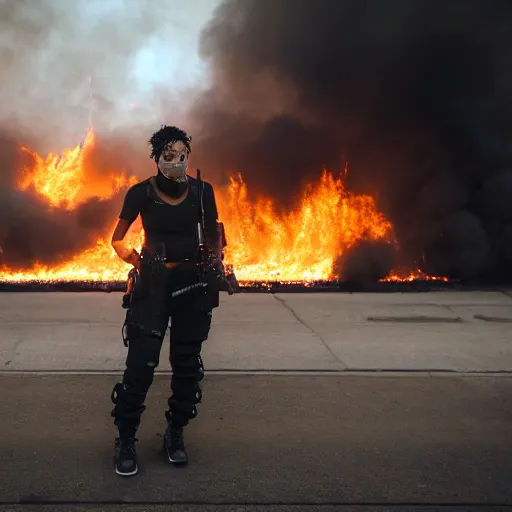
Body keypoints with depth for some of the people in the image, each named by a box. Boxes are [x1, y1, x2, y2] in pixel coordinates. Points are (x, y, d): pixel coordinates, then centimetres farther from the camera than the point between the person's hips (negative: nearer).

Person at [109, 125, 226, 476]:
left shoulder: (202, 191, -3)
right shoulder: (142, 192, -8)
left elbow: (214, 234, 11)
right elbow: (118, 240, 3)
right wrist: (136, 261, -9)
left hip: (193, 284, 2)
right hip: (152, 285, -2)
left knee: (187, 364, 8)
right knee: (140, 364, -6)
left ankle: (176, 434, 25)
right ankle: (126, 440, 9)